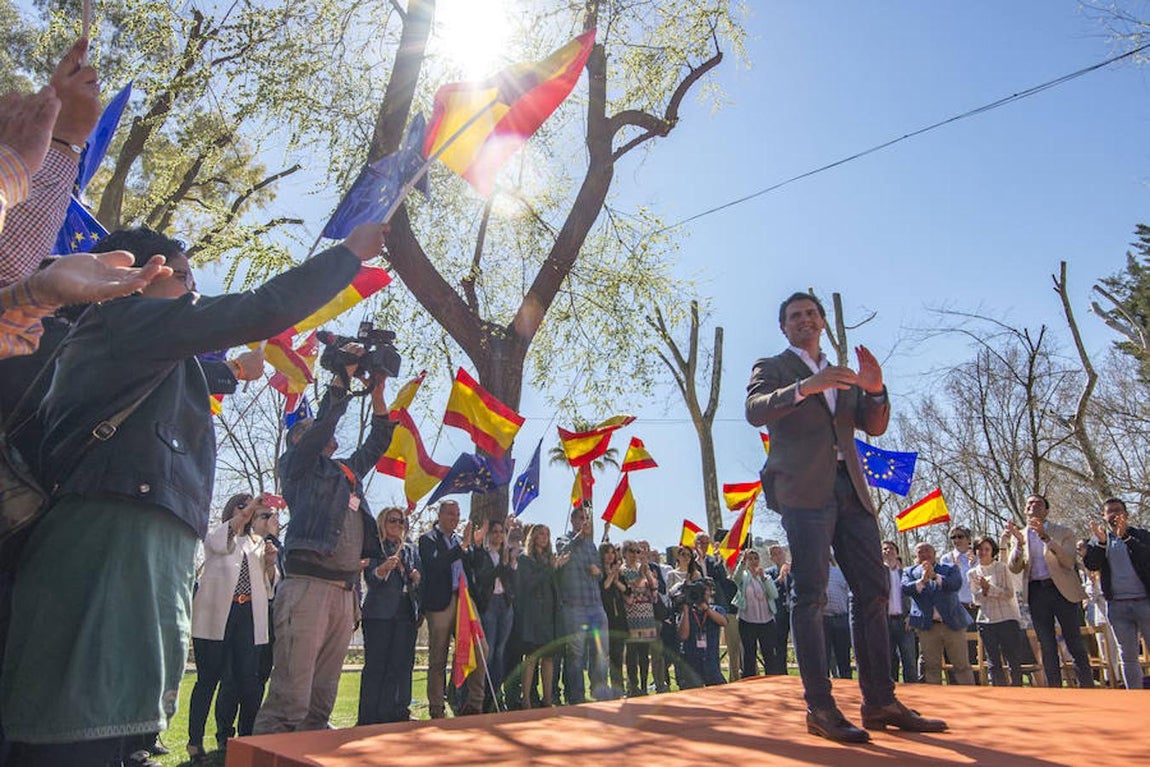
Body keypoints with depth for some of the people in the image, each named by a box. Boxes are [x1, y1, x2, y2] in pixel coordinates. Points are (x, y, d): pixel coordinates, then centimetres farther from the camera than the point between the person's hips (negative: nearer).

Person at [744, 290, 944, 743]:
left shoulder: (841, 377, 25)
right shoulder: (771, 368, 8)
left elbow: (874, 427, 15)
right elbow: (755, 411, -11)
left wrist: (875, 390, -5)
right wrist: (806, 387, -26)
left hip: (850, 490, 6)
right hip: (804, 489, -6)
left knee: (873, 590, 3)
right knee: (810, 594, -9)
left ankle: (880, 702, 10)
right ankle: (819, 707, -8)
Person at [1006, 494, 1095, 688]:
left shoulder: (1063, 532, 3)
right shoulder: (1019, 536, 10)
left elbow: (1069, 562, -12)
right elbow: (1014, 568, -1)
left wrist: (1046, 537, -23)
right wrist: (1019, 542, -17)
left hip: (1062, 590, -2)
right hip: (1036, 593, 2)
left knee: (1075, 643, 0)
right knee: (1047, 646, 6)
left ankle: (1087, 687, 8)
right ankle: (1054, 690, 12)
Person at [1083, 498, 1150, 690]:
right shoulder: (1098, 539, 9)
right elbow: (1090, 564, -5)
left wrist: (1125, 537, -25)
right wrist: (1101, 541, -20)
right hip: (1117, 605, 2)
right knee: (1128, 657, 6)